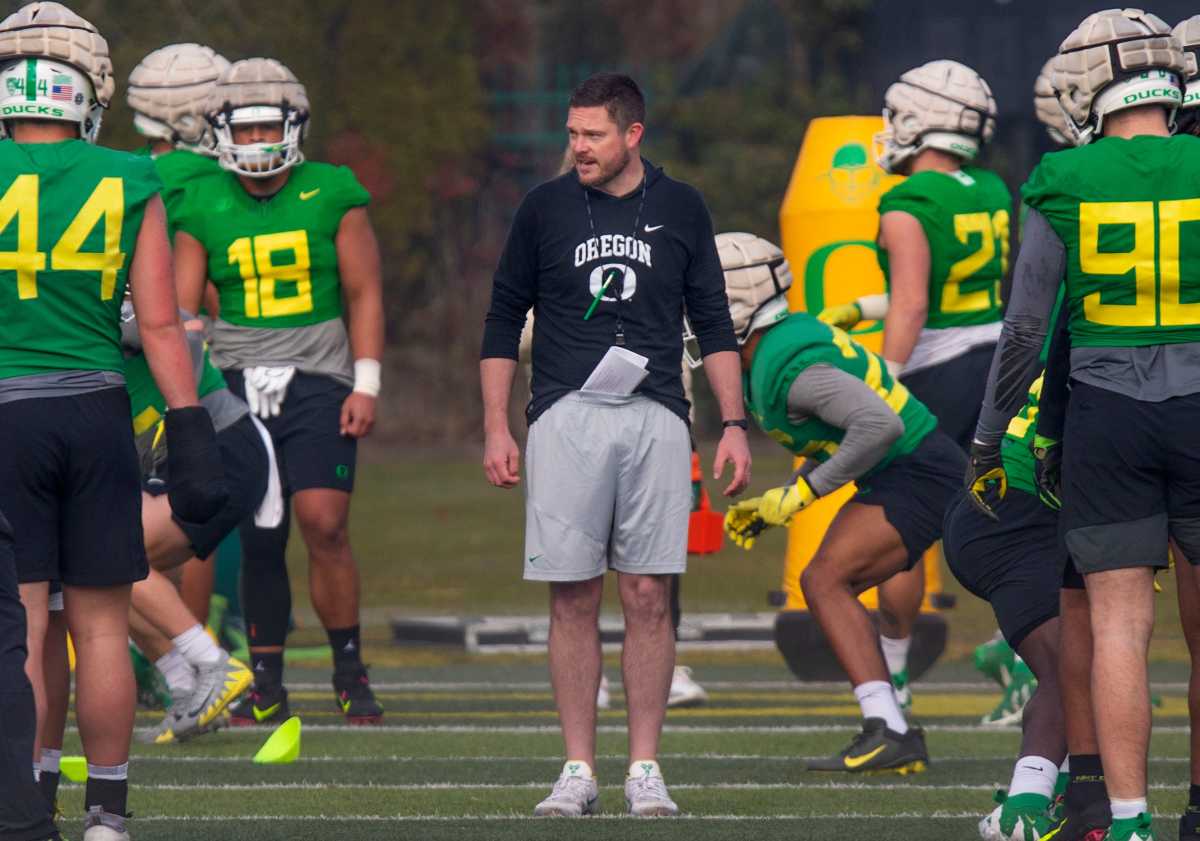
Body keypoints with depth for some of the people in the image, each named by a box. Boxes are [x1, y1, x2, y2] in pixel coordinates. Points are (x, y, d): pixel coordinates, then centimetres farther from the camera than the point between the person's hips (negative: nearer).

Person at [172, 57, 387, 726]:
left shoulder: (333, 195, 0)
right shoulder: (204, 207, 5)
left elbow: (365, 295, 2)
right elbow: (180, 308, 5)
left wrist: (366, 386, -5)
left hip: (317, 382, -2)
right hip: (238, 384, 2)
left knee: (324, 521, -15)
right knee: (258, 540, 2)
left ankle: (350, 671, -1)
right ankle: (267, 686, 12)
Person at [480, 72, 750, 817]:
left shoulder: (681, 210, 7)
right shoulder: (546, 208, 6)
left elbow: (713, 324, 12)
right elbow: (505, 321, 11)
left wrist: (734, 425, 5)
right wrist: (496, 427, 5)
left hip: (654, 417, 0)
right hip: (566, 416, 0)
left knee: (649, 595, -2)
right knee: (574, 599, -1)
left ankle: (645, 770, 4)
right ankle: (578, 770, 4)